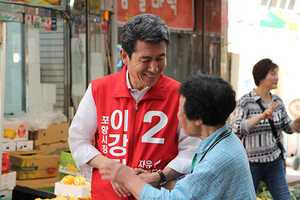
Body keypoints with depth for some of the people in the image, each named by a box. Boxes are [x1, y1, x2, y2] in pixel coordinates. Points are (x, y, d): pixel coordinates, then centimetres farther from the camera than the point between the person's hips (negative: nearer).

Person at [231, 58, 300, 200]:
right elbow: (236, 128, -26)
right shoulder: (246, 101, -13)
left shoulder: (277, 101, 4)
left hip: (275, 161, 5)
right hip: (251, 162, -5)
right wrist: (261, 116, -34)